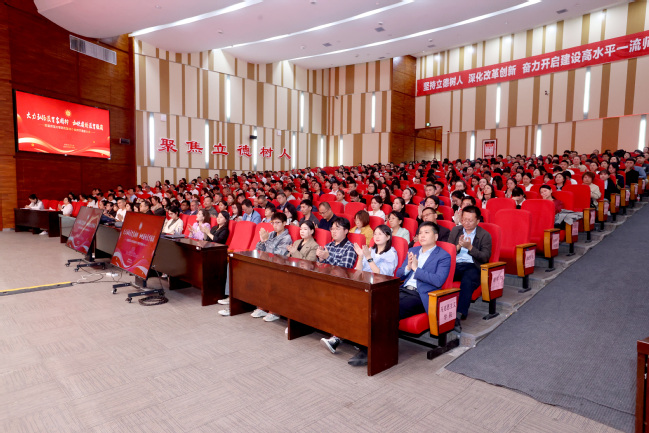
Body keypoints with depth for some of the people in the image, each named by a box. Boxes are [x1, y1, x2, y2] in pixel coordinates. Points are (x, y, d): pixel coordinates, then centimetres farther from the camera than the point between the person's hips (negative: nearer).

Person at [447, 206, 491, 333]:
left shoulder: (485, 235, 9)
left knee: (467, 281, -38)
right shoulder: (455, 230, 19)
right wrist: (458, 246, -8)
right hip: (454, 264, 3)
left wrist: (470, 247, -14)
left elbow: (485, 258, -1)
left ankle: (459, 315, -40)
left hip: (472, 266, -2)